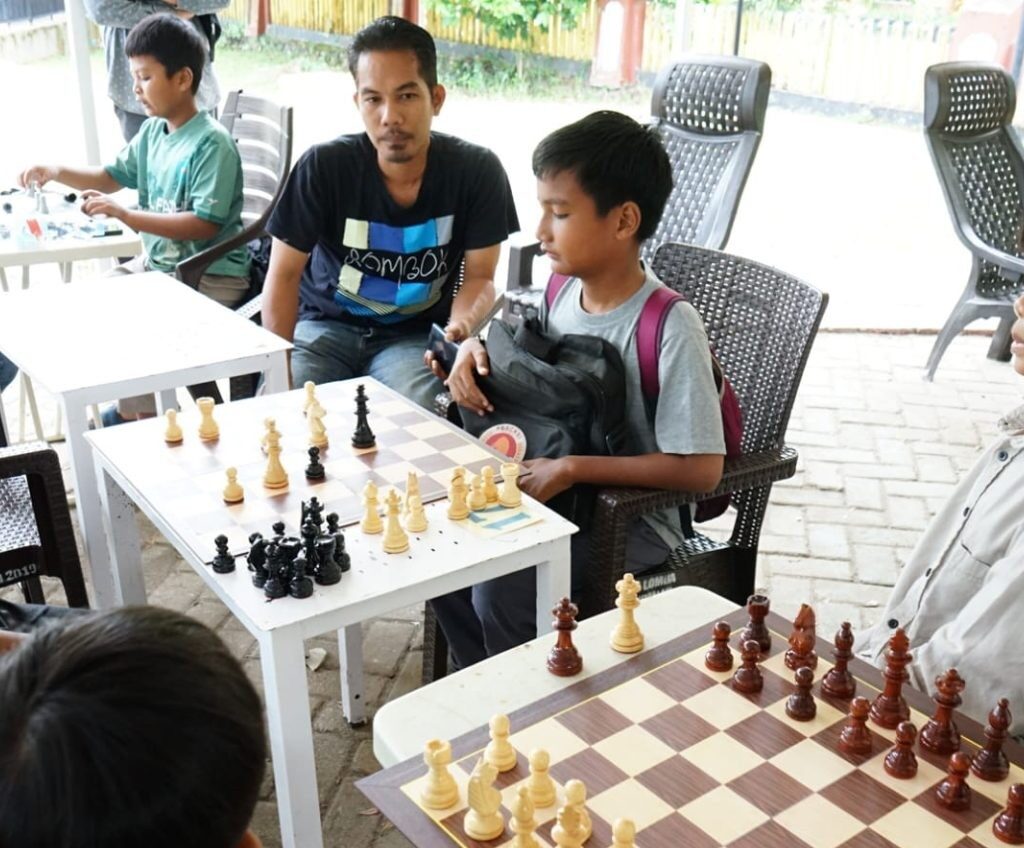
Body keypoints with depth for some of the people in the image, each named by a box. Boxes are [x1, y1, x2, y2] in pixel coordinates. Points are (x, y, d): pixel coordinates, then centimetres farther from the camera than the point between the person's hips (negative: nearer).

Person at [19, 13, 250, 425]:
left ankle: (137, 418, -1)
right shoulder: (151, 132, 6)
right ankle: (129, 403, 23)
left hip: (212, 277, -9)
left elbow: (205, 225, -27)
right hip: (157, 263, 10)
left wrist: (126, 216, -29)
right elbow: (112, 176, 20)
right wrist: (57, 172, 2)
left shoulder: (212, 143, -20)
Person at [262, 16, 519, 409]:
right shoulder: (323, 167, -15)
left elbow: (479, 277, -6)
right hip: (326, 325, 1)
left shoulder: (477, 171, -13)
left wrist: (460, 325, -29)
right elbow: (285, 274, -8)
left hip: (416, 335, 0)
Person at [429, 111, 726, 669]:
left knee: (499, 591, -25)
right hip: (552, 492, 8)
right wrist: (473, 348, -4)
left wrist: (572, 468, -27)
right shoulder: (561, 290, -1)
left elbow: (701, 470, -26)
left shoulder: (670, 329, -23)